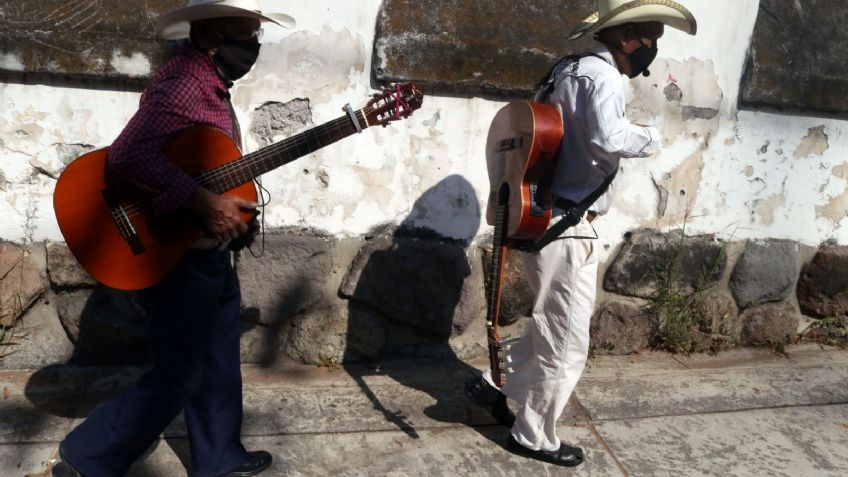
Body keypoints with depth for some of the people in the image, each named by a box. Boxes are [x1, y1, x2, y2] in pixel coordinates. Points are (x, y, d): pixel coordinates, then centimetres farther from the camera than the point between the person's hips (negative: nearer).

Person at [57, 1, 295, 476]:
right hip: (178, 256, -10)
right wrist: (203, 202, -36)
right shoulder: (185, 85, -22)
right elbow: (127, 156, -35)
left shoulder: (210, 83, 10)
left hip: (209, 253, 10)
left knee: (218, 361, 19)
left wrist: (232, 208, 9)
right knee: (178, 376, 3)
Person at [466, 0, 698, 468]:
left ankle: (494, 385, 33)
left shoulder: (570, 68, 15)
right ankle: (533, 437, 19)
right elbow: (608, 139, -32)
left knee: (553, 326, 23)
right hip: (565, 228, -10)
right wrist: (650, 136, -14)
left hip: (546, 219, 10)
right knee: (567, 342, 4)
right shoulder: (601, 75, -15)